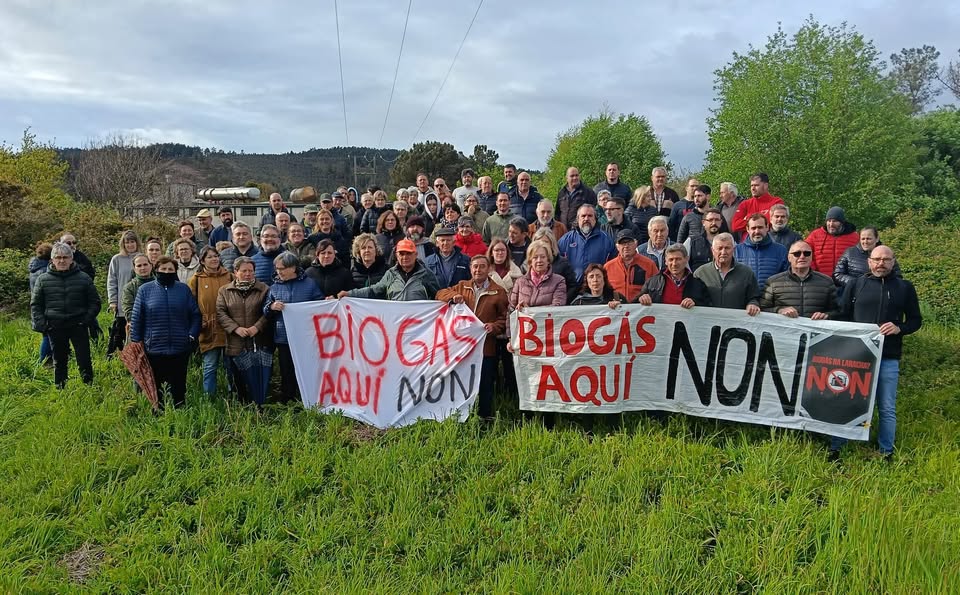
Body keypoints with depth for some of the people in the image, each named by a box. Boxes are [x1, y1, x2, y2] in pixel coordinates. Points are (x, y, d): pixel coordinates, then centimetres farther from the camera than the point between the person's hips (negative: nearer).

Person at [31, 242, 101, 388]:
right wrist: (41, 324, -2)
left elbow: (94, 302, 8)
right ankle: (59, 389, 23)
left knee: (84, 359, -2)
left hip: (79, 326, -1)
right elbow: (35, 305, 10)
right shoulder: (43, 280, 5)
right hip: (55, 328, 1)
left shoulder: (84, 278, 3)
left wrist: (87, 319, -5)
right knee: (59, 361, 12)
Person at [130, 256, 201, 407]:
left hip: (180, 349, 0)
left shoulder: (183, 289, 5)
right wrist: (136, 342, -2)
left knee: (178, 389, 9)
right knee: (155, 389, 11)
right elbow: (136, 318, 3)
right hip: (154, 349, 0)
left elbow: (195, 314, 7)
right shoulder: (145, 289, 2)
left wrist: (192, 335, -4)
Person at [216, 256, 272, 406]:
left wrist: (257, 327, -15)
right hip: (236, 346, 1)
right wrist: (236, 328, -12)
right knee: (240, 384, 8)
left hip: (260, 345, -1)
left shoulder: (263, 289, 5)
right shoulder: (225, 291, 9)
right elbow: (220, 313, 1)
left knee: (261, 381, -3)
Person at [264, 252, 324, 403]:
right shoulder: (275, 287, 10)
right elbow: (265, 313, 11)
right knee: (287, 375, 8)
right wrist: (271, 307, -9)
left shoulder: (310, 284, 2)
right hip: (283, 339, 2)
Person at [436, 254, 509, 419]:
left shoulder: (498, 292, 2)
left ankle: (485, 417, 16)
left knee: (485, 386, 4)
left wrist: (495, 327, -18)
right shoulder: (462, 286, 12)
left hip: (486, 348, -3)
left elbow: (505, 317, 1)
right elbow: (440, 294, 11)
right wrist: (453, 296, -8)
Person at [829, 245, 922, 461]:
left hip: (888, 358, 0)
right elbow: (842, 316, 10)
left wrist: (899, 328, -9)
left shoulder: (905, 287, 7)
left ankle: (886, 453, 20)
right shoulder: (856, 284, 6)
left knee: (887, 409, 7)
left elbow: (916, 320, 10)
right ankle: (835, 449, 11)